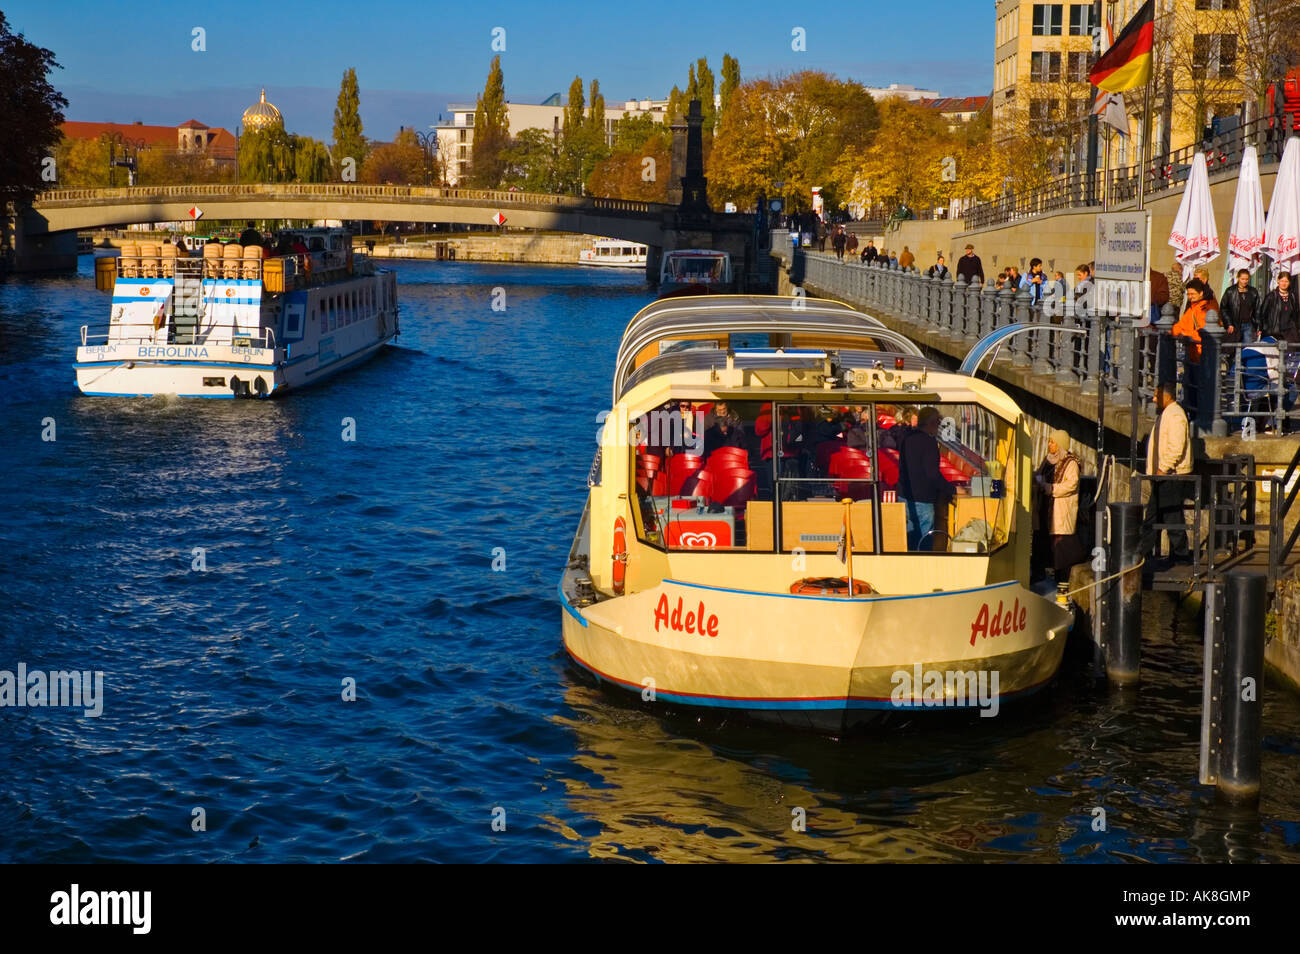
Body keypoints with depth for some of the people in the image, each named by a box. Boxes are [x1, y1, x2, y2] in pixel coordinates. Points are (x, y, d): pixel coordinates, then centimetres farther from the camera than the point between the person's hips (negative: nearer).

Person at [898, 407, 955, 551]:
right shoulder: (928, 441, -17)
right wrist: (952, 490, -13)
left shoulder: (908, 439, 10)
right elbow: (933, 474, -22)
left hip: (905, 496, 9)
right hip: (921, 500, -9)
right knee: (925, 542, -2)